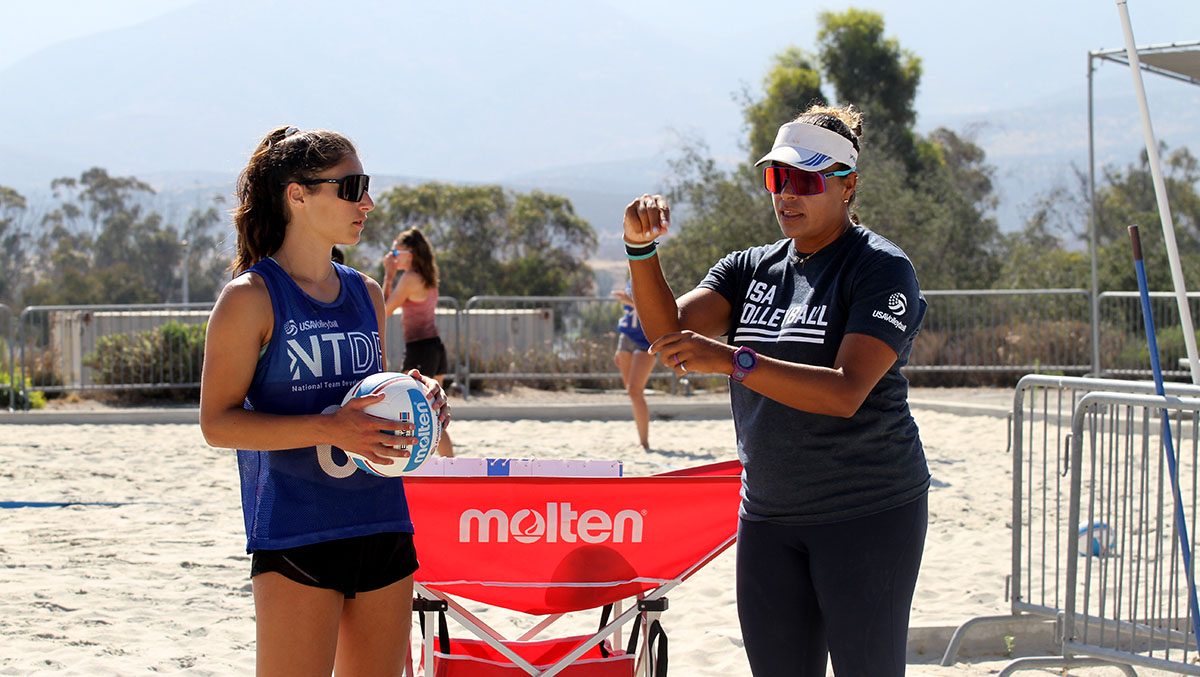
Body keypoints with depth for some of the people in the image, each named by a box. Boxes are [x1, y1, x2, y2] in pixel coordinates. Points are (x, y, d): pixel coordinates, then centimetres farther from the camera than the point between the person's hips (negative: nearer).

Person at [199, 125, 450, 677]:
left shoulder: (366, 294, 14)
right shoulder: (252, 297, -6)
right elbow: (218, 422, -11)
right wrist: (329, 429, -22)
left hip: (383, 526, 7)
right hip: (295, 532, -7)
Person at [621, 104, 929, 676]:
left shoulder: (881, 269, -9)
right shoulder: (751, 269, 11)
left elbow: (847, 392, -22)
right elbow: (669, 330, -3)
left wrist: (731, 361, -29)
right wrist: (641, 248, -19)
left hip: (868, 514, -6)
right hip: (768, 515, 6)